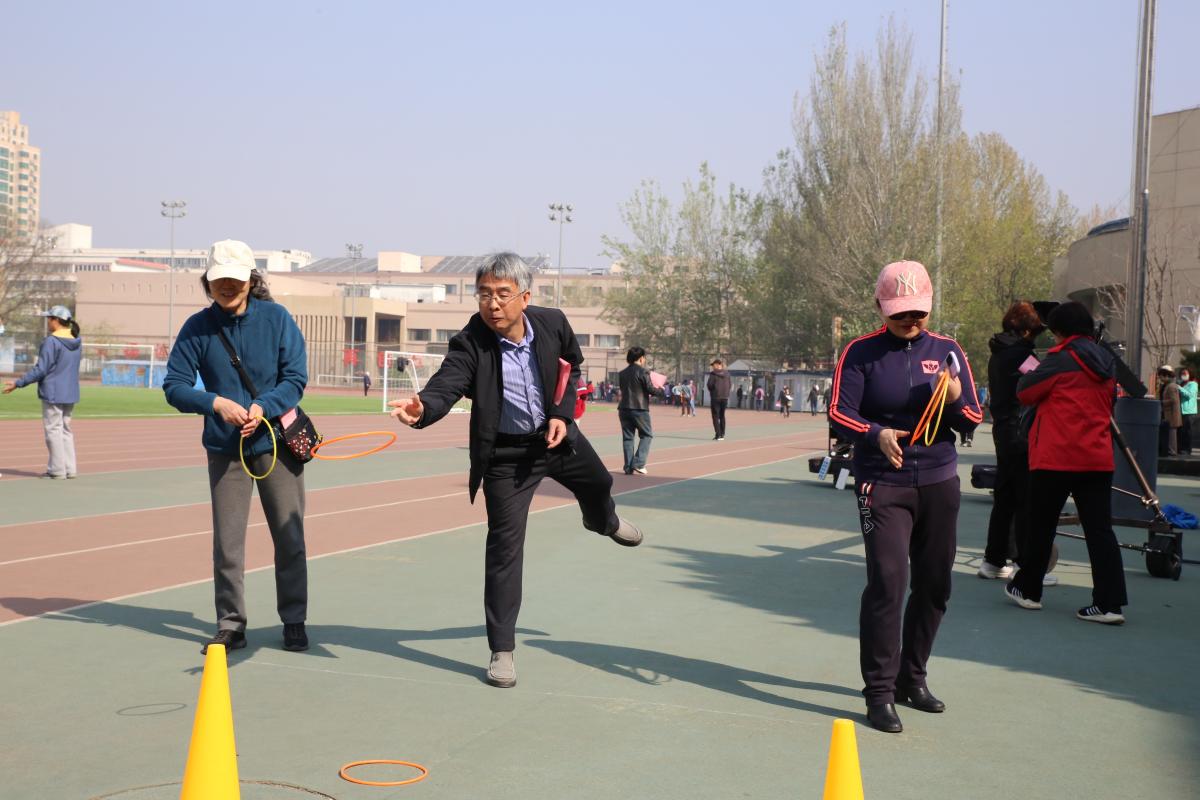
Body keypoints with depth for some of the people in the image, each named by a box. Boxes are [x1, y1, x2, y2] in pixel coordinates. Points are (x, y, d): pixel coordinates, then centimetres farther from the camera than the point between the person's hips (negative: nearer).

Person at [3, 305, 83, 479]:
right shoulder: (76, 341, 7)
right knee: (65, 429, 14)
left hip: (53, 393, -7)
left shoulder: (51, 341, -16)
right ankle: (70, 469, 14)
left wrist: (18, 383, -10)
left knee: (53, 430, -1)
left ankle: (57, 470, 1)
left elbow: (40, 370, -17)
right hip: (71, 393, 8)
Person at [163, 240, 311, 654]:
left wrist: (263, 407, -24)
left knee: (289, 537, 6)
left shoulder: (277, 318, -6)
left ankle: (294, 621, 19)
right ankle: (231, 624, 16)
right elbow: (174, 385, -6)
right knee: (226, 542, 2)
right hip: (224, 449, 1)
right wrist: (216, 403, -23)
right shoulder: (197, 327, -4)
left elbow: (296, 378, -8)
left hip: (278, 442, -1)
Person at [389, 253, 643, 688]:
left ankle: (604, 522, 71)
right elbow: (446, 385, -43)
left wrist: (562, 412, -8)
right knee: (505, 543, -6)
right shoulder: (469, 343, -29)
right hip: (505, 453, -4)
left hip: (556, 436, 4)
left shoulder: (553, 323, -18)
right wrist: (421, 408, -65)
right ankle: (502, 649, 5)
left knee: (598, 484, 30)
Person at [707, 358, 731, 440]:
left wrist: (711, 391, 6)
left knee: (716, 416, -1)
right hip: (725, 397, 5)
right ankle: (722, 435, 15)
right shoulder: (726, 374, 7)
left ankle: (718, 435, -9)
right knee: (722, 416, 15)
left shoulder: (713, 374, -10)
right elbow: (729, 385, 8)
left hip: (715, 397, -5)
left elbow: (710, 385, -13)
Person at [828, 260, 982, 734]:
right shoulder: (861, 352, -3)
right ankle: (880, 692, -8)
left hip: (939, 483, 4)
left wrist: (954, 401, -18)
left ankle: (912, 678, 27)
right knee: (887, 581, -15)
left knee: (934, 585, 10)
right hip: (882, 485, -4)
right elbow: (839, 413, -11)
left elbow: (972, 420, 5)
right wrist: (877, 434, -30)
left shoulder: (947, 351, 6)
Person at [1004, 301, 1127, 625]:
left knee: (1041, 526, 9)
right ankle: (1110, 602, -3)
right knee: (1100, 529, 2)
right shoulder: (1107, 362, 11)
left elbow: (1025, 393, -6)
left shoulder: (1061, 359, -11)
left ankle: (1027, 589, 22)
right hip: (1098, 459, 6)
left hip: (1056, 458, -6)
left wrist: (1031, 373, 14)